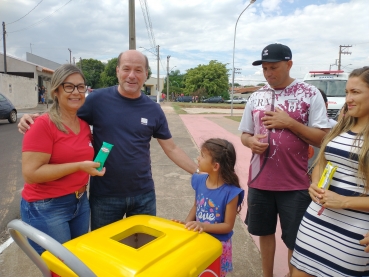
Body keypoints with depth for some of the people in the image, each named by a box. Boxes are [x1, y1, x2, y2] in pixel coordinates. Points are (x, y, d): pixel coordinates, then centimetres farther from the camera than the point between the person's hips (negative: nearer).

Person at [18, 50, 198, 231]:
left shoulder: (153, 110, -2)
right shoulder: (98, 99, -9)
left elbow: (172, 149, 3)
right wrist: (33, 120, -17)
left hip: (143, 194, 2)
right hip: (104, 195, -1)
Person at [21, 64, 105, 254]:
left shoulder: (84, 123, 4)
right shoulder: (43, 124, -16)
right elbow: (30, 174, -22)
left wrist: (95, 164, 3)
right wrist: (79, 166, -24)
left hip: (80, 202, 7)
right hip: (46, 208, -6)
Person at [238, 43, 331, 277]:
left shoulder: (310, 94, -6)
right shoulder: (256, 97, 5)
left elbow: (323, 139, -8)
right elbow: (244, 134, 11)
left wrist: (289, 123, -19)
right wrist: (251, 141, -11)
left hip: (295, 183, -3)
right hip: (260, 180, 4)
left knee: (295, 241, 10)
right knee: (265, 232, 20)